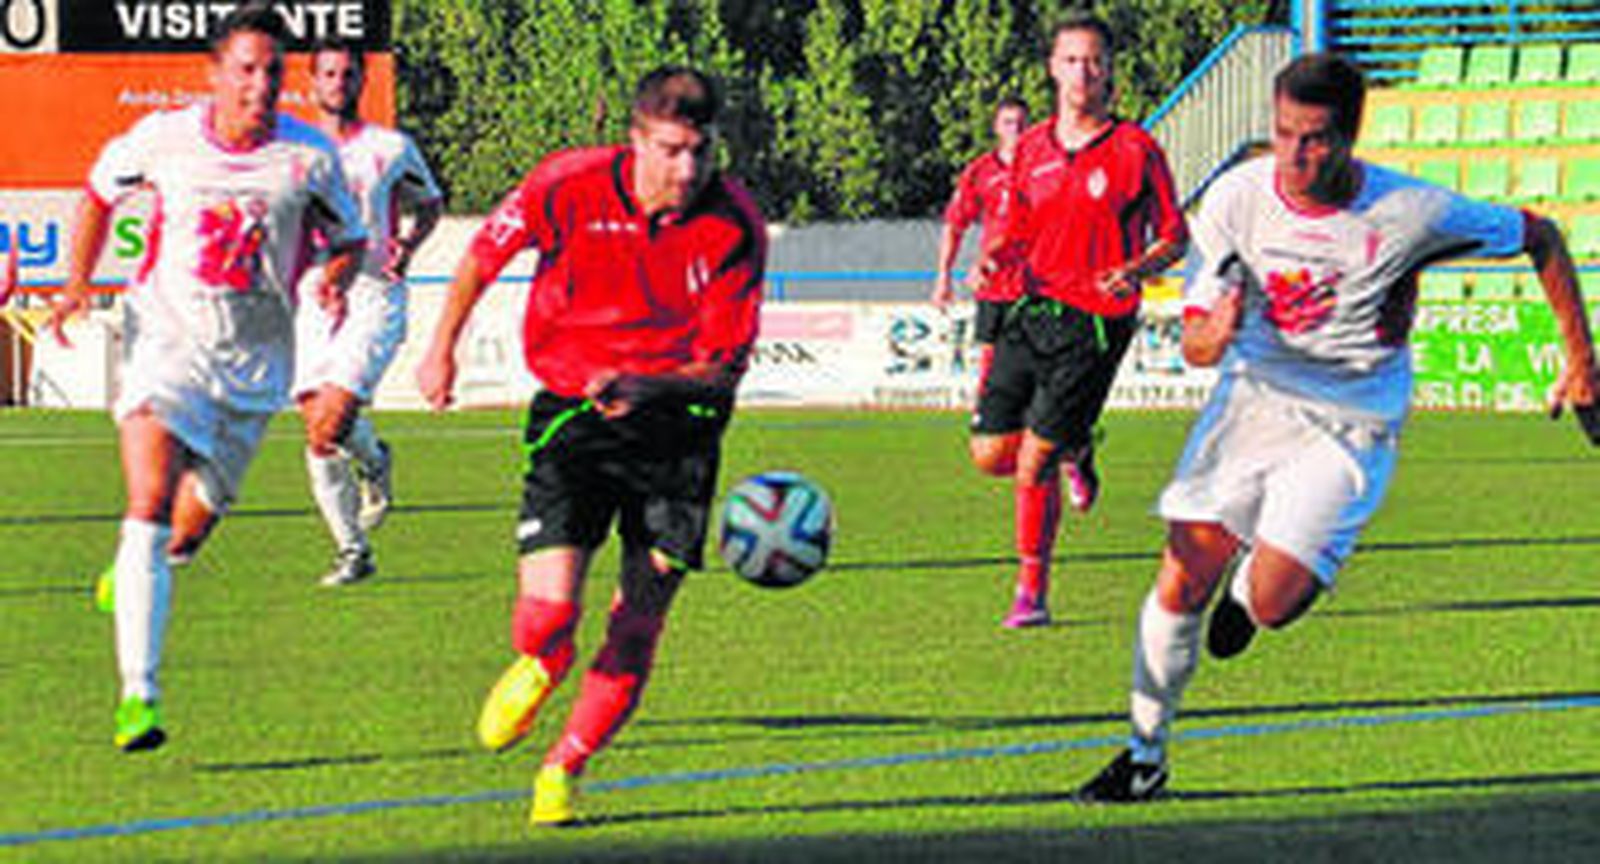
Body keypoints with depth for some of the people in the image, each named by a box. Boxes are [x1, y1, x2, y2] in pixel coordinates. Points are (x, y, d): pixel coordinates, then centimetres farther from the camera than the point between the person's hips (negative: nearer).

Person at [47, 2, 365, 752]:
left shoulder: (310, 156, -4)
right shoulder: (165, 138, -4)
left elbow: (348, 239, 12)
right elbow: (101, 190, 16)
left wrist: (335, 279, -10)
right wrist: (77, 282, 8)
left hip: (254, 360, 2)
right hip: (167, 340, -2)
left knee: (190, 527, 5)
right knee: (149, 501, -21)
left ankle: (137, 572, 45)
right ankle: (138, 696, -24)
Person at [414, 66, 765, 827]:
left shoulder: (735, 228, -12)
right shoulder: (571, 187, -13)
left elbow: (726, 365, -9)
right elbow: (485, 253, 7)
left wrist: (645, 386, -26)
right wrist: (442, 351, 12)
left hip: (676, 417, 1)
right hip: (571, 409, -1)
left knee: (637, 631, -2)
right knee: (549, 610, -15)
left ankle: (563, 770, 20)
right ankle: (538, 665, 23)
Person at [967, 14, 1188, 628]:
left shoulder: (1135, 150, -3)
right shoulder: (1031, 149, 10)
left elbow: (1174, 238, 2)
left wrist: (1134, 272, -17)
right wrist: (992, 261, -2)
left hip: (1096, 322, -5)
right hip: (1032, 313, 5)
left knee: (1033, 460, -11)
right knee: (991, 453, 0)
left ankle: (1032, 594, 4)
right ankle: (1074, 454, 32)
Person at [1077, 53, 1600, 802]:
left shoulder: (1409, 214, -19)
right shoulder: (1237, 198, -13)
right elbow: (1196, 347, -9)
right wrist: (1215, 333, -34)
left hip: (1350, 427, -2)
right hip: (1254, 397, 2)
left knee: (1271, 605, -17)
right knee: (1181, 582, -5)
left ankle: (1250, 584, 23)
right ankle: (1146, 755, 16)